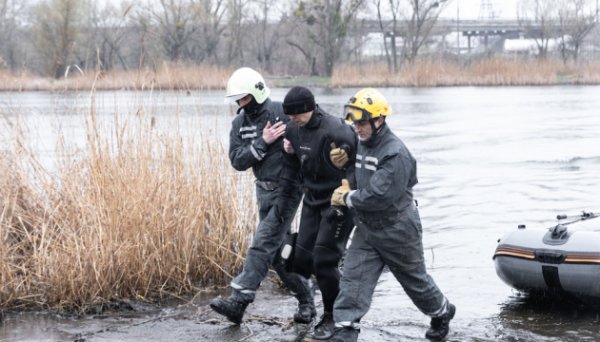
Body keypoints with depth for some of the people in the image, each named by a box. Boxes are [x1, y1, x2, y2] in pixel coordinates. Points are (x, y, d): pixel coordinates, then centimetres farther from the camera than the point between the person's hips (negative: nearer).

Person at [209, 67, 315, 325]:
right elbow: (237, 161, -7)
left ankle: (238, 301, -18)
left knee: (262, 245, -14)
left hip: (287, 190, -7)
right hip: (264, 191, 7)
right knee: (277, 251, 9)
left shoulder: (283, 113, -13)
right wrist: (263, 142, -17)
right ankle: (306, 301, 23)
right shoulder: (240, 123, 3)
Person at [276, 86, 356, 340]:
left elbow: (356, 167, -21)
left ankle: (333, 316, 7)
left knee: (324, 260, -10)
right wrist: (284, 195, 14)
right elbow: (291, 164, 16)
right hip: (313, 200, 7)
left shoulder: (336, 131, -25)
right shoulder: (294, 130, 0)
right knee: (302, 257, 5)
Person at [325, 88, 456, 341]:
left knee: (415, 279, 13)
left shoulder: (395, 154, -25)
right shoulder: (361, 144, 2)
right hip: (367, 228, 7)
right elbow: (355, 174, 19)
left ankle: (442, 313, 40)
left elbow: (379, 196, -31)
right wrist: (348, 186, -4)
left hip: (397, 230, -7)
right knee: (353, 277, -6)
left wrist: (347, 198, -19)